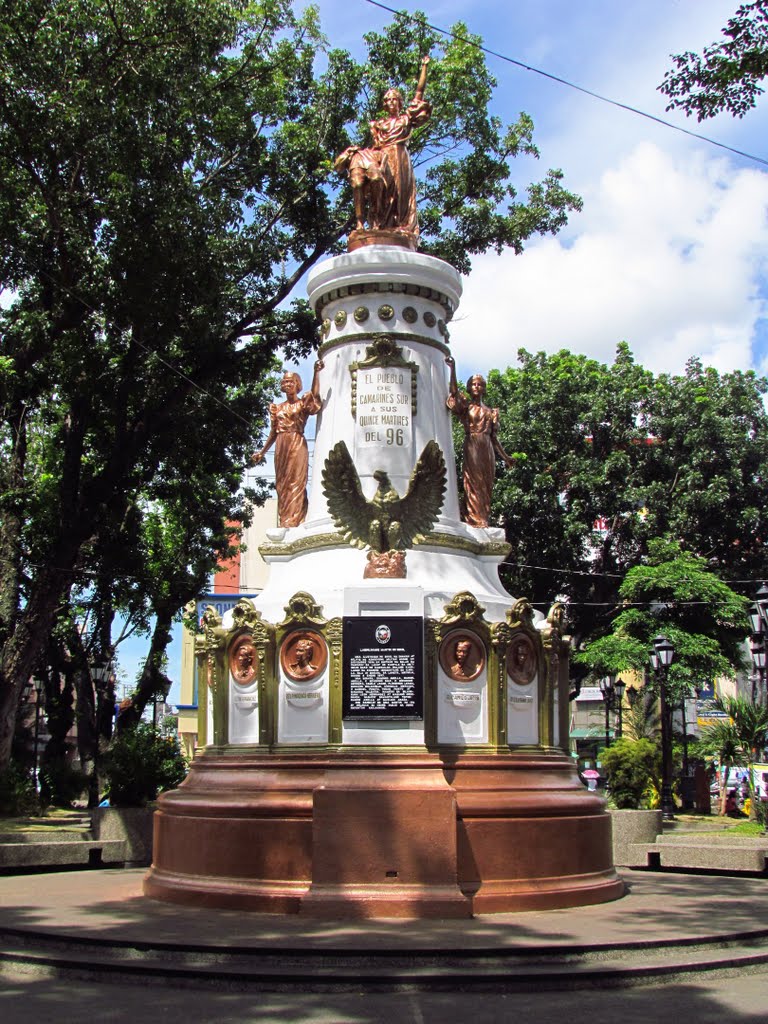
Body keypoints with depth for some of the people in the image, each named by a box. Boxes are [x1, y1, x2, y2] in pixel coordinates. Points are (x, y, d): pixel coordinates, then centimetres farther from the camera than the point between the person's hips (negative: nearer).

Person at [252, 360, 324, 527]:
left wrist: (316, 372, -21)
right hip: (281, 447, 5)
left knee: (296, 483, -11)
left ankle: (293, 522, -15)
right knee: (282, 485, 2)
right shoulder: (277, 407, 17)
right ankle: (285, 524, 3)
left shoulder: (303, 403, 5)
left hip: (298, 446, -5)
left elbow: (315, 394, -17)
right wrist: (262, 452, 19)